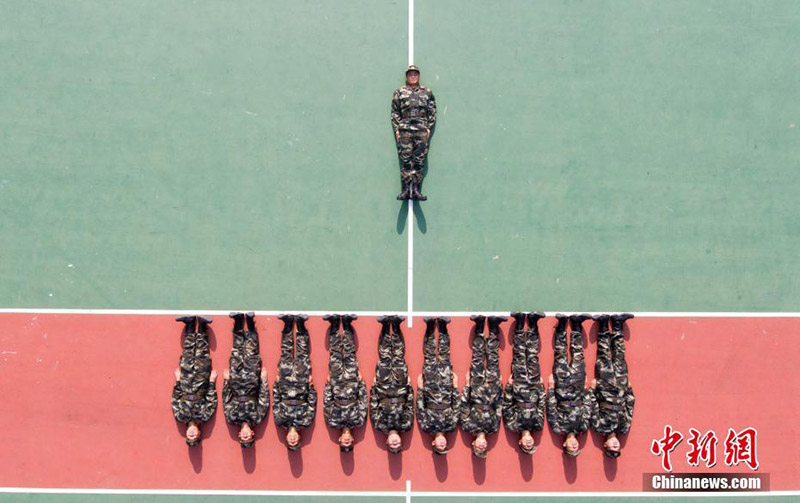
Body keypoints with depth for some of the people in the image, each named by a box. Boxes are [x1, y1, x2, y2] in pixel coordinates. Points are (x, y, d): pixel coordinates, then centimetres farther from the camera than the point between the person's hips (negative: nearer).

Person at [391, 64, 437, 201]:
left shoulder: (427, 92, 16)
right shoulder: (399, 92, 15)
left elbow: (432, 112, 12)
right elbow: (394, 113, 10)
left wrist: (429, 128, 1)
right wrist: (396, 129, 0)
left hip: (422, 130, 1)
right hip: (404, 130, 0)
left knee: (419, 160, -3)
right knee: (405, 160, -7)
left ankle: (416, 189, -3)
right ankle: (406, 189, -8)